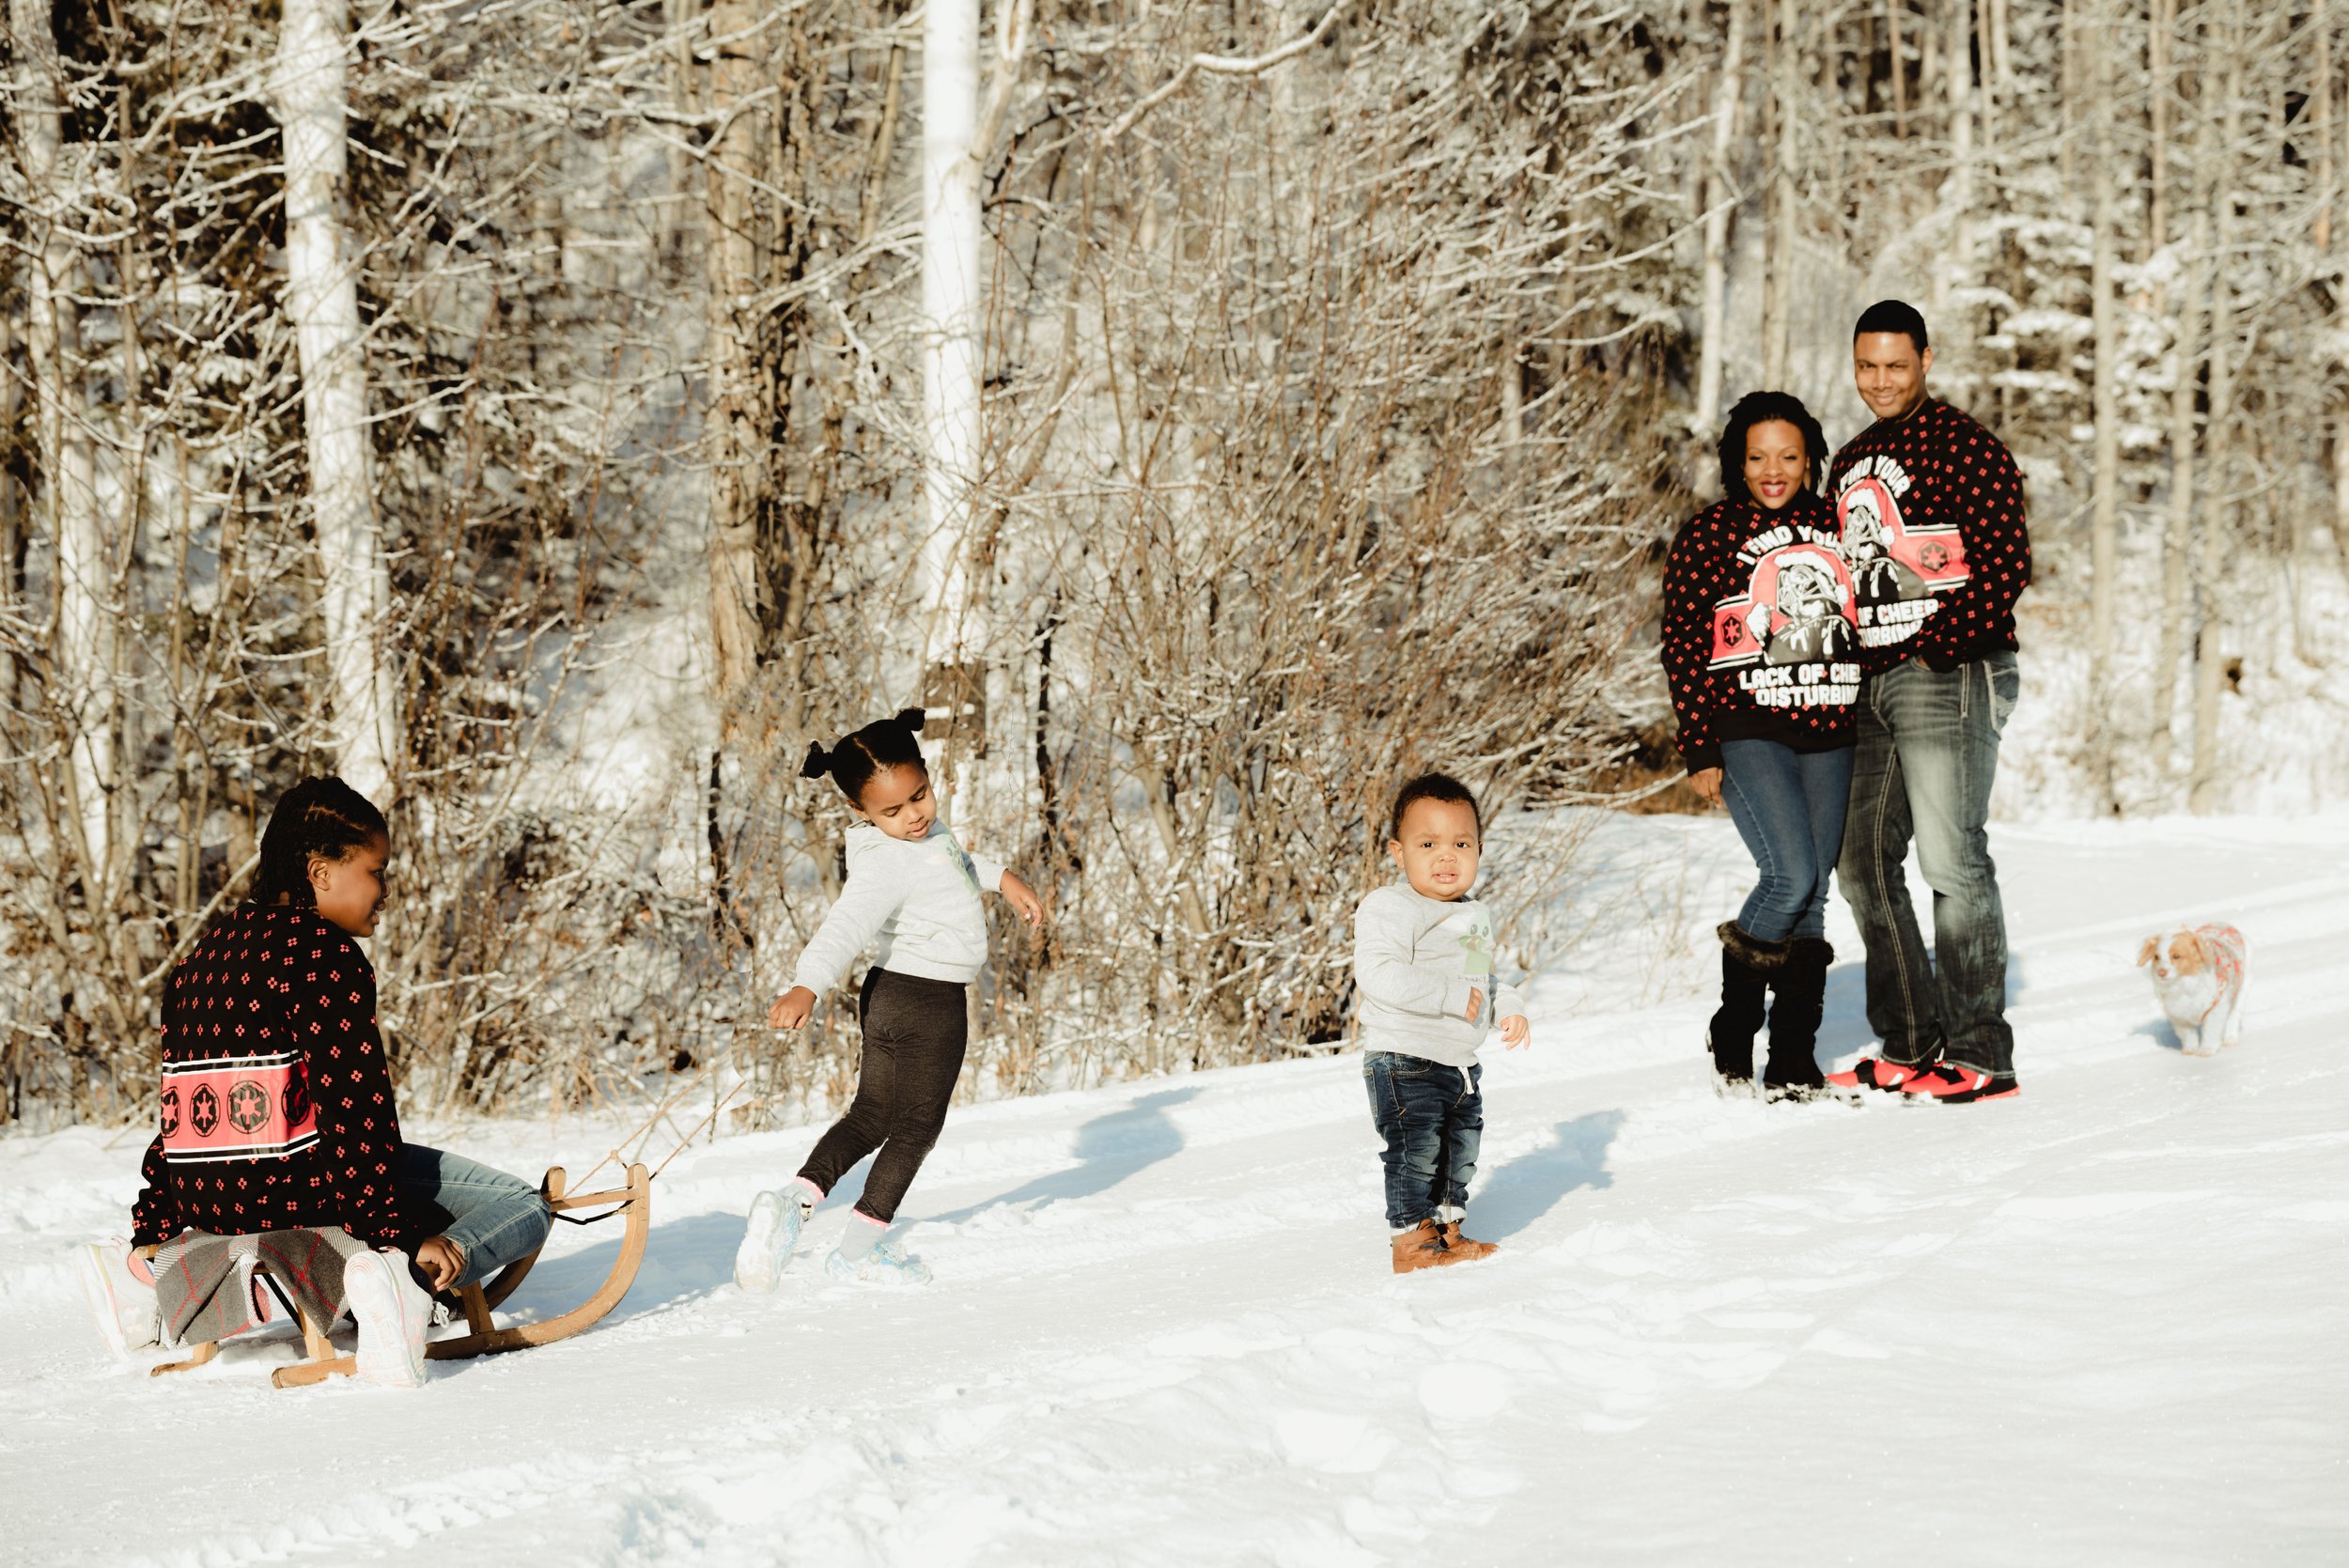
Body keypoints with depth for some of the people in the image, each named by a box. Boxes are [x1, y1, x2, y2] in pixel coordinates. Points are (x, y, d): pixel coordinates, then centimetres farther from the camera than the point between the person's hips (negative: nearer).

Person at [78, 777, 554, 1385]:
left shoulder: (203, 953, 15)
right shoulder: (325, 954, -11)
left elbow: (176, 1106, 19)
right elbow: (353, 1102, -17)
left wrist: (153, 1227, 25)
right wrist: (397, 1235, -16)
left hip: (207, 1198, 8)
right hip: (296, 1186, -7)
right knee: (524, 1208, -1)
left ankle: (152, 1272, 11)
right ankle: (401, 1278, -32)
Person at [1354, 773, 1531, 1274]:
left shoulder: (1475, 916, 13)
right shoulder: (1389, 908, -16)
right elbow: (1379, 973, -28)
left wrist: (1509, 1007, 4)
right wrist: (1451, 996, -28)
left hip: (1459, 1062, 9)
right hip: (1404, 1062, -9)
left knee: (1460, 1148, 17)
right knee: (1416, 1148, -9)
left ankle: (1448, 1227, 31)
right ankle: (1410, 1237, 0)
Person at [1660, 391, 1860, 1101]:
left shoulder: (1835, 529, 12)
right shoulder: (1707, 536, 1)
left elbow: (1867, 629, 18)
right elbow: (1683, 648, -2)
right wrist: (1699, 750, -8)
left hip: (1830, 736, 4)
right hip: (1749, 732, -4)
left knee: (1812, 896, 2)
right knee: (1792, 875, -18)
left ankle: (1793, 1061, 9)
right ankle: (1733, 1030, 0)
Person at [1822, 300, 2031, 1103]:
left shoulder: (1964, 448, -6)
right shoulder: (1852, 463, 18)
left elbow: (2007, 565, -13)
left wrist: (1933, 646, -18)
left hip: (1948, 676, -8)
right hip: (1870, 686, 8)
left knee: (1952, 862, -9)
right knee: (1863, 862, 8)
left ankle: (1981, 1053, -4)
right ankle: (1910, 1043, 16)